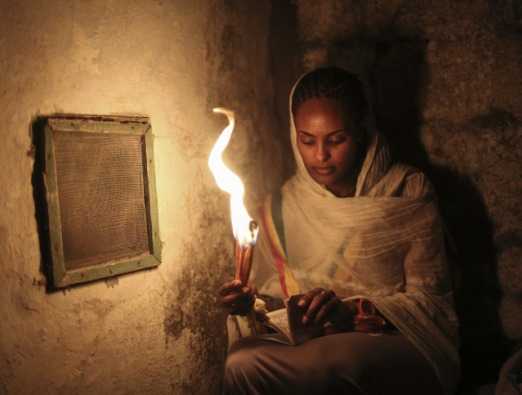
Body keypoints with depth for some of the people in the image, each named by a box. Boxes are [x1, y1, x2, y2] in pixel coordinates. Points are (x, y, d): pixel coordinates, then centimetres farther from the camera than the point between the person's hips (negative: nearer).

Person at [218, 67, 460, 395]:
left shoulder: (408, 191, -5)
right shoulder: (282, 206, 6)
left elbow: (428, 298, -6)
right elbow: (276, 298, 12)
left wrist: (353, 313, -23)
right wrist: (250, 303, -11)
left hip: (400, 345, -3)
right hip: (312, 343, 4)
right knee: (243, 359, -28)